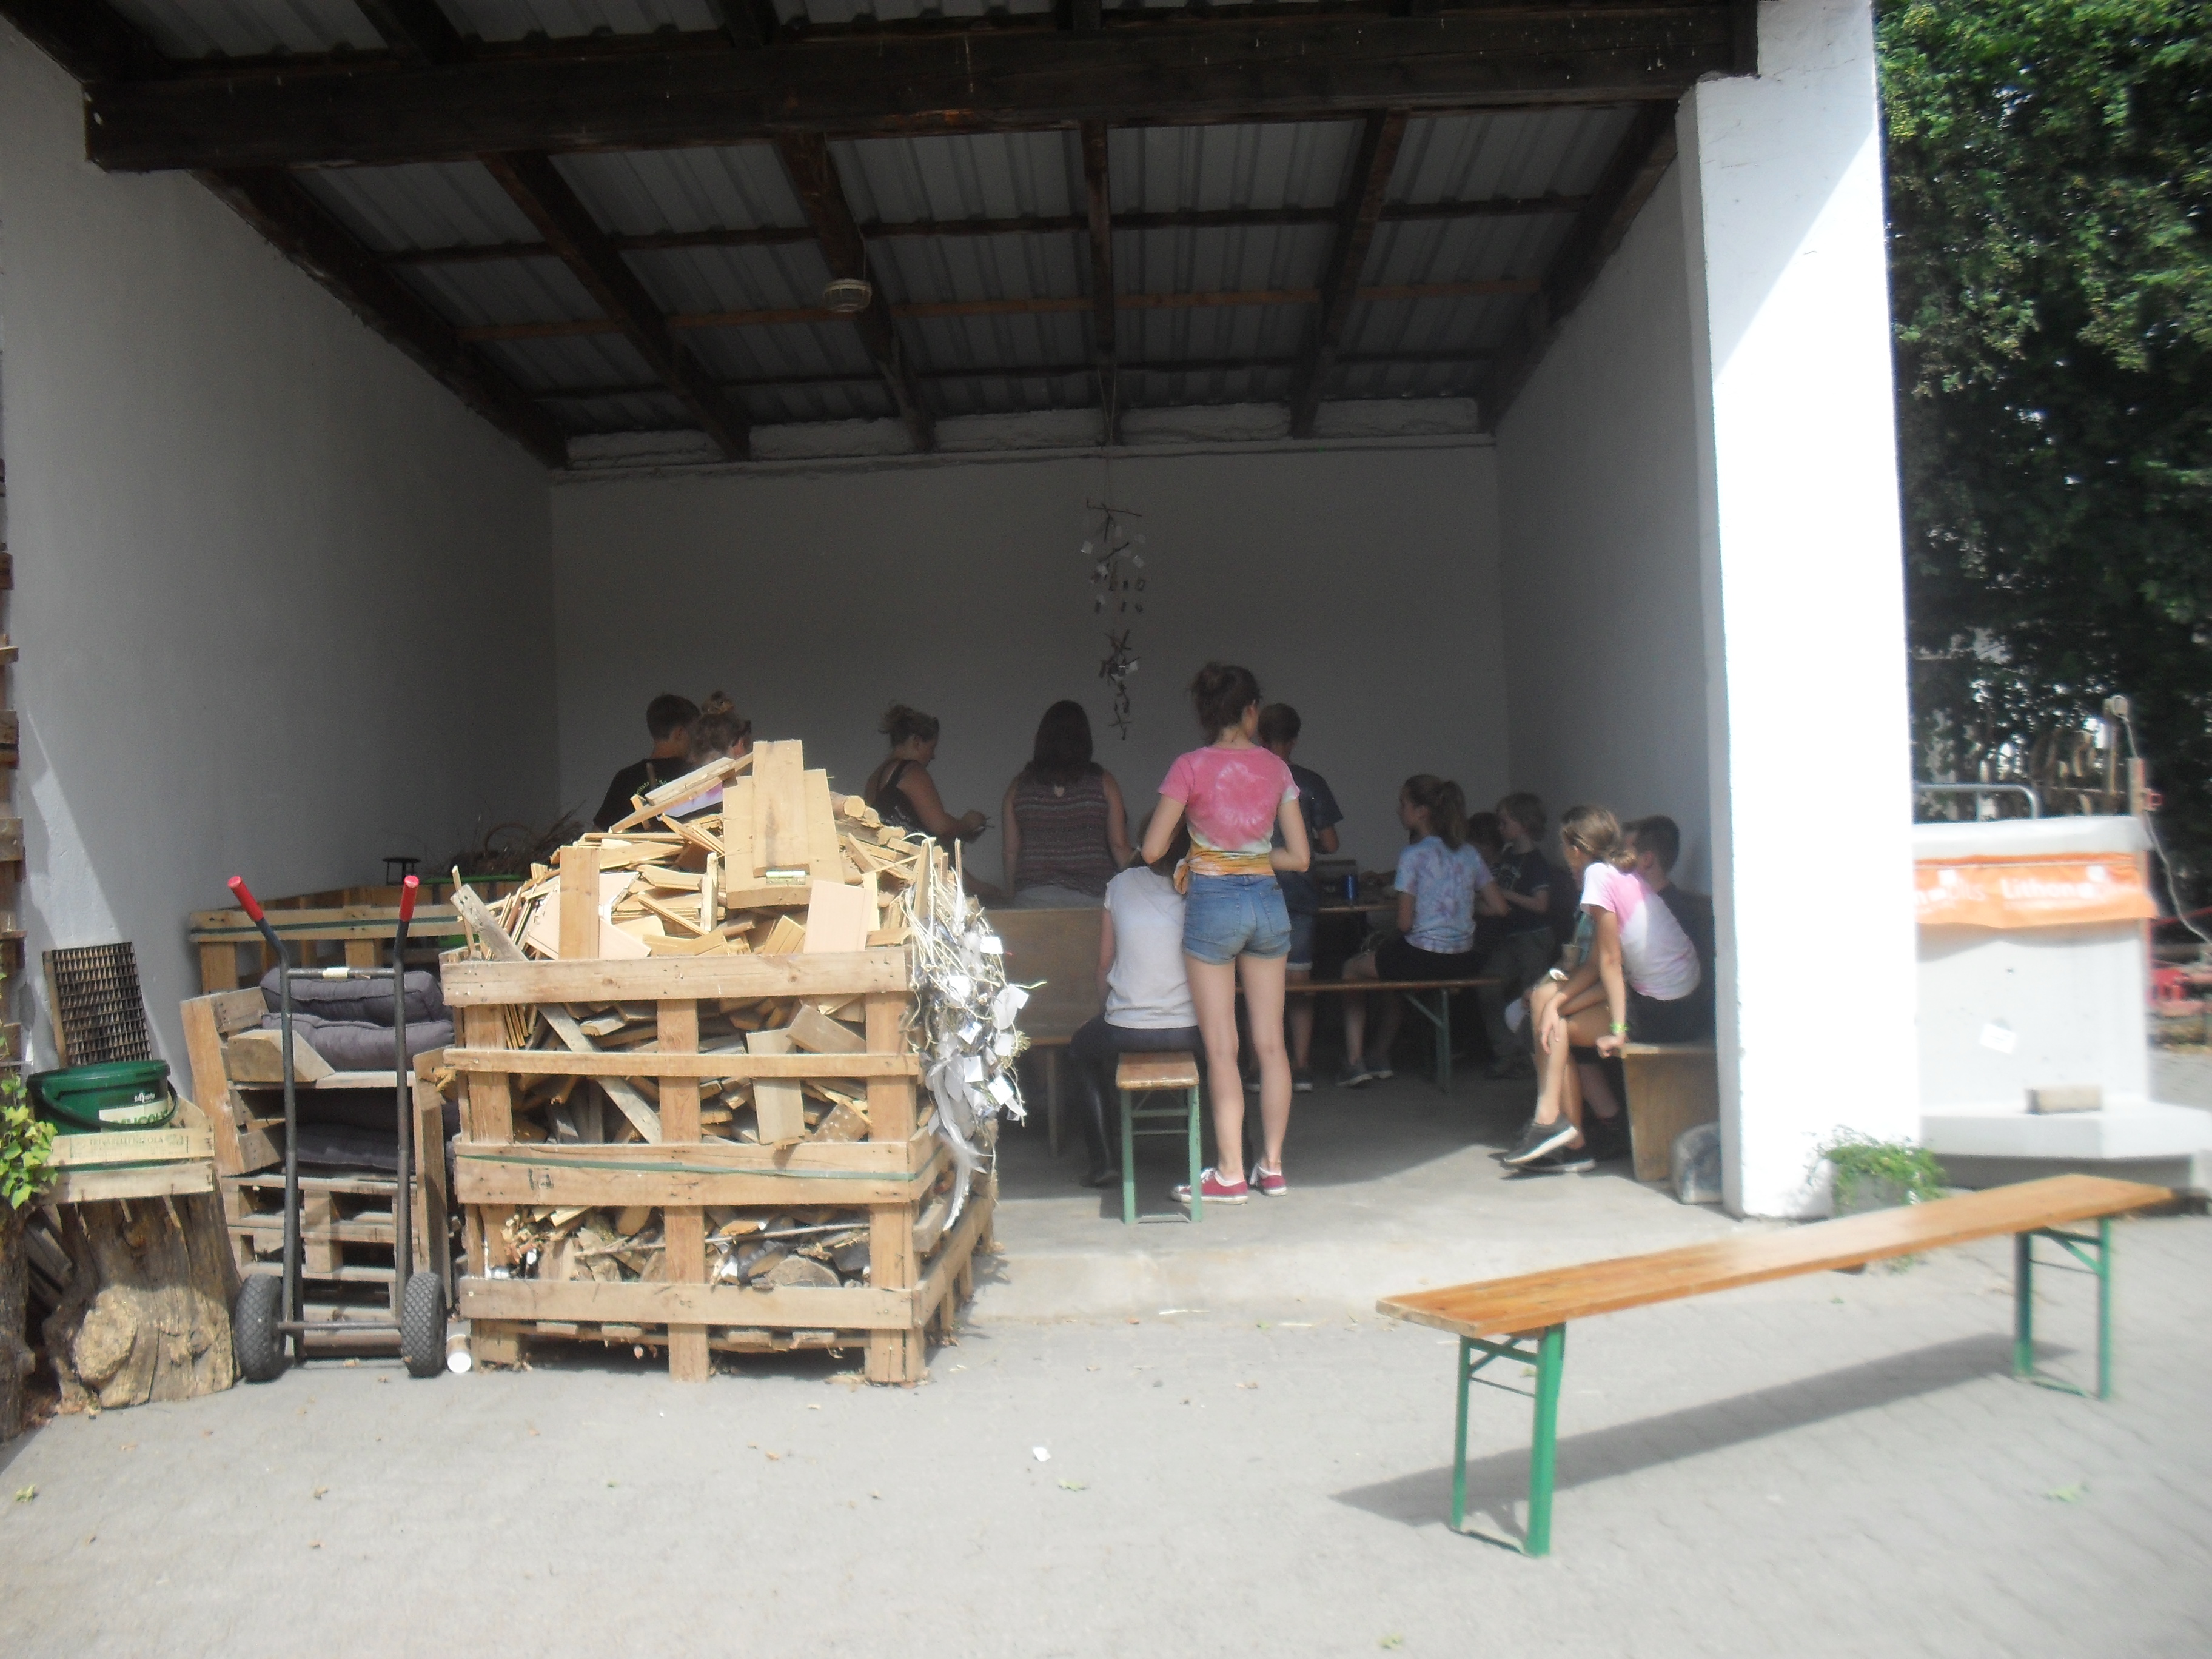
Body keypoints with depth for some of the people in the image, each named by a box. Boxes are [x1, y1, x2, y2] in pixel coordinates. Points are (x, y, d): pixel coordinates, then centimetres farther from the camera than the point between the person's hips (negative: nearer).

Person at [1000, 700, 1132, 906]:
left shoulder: (1020, 785, 5)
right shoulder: (1103, 782, 1)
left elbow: (1011, 850, 6)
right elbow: (1119, 844, 0)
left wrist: (1012, 893, 14)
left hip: (1034, 897, 1)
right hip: (1092, 894, -1)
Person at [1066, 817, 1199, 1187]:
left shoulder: (1122, 885, 0)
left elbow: (1105, 963, 7)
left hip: (1127, 1031, -1)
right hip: (1190, 1031, 1)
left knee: (1082, 1049, 32)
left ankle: (1106, 1161, 25)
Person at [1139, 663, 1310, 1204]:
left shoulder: (1191, 767, -7)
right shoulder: (1276, 768, 2)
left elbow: (1151, 850, -9)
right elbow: (1299, 856, 3)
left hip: (1213, 903, -3)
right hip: (1268, 901, 3)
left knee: (1222, 1049, 1)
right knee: (1271, 1043, 9)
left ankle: (1231, 1174, 4)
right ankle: (1273, 1166, 15)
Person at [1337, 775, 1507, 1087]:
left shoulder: (1413, 855, -12)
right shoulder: (1469, 854, 6)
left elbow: (1405, 923, -14)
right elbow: (1498, 908, 8)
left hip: (1424, 958, -7)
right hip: (1464, 961, 7)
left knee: (1352, 969, 19)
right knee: (1393, 963, 35)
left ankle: (1355, 1060, 13)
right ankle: (1383, 1059, 38)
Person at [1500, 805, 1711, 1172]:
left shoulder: (1599, 875, -12)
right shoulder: (1624, 874, 13)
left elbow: (1610, 960, -14)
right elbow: (1598, 962, 9)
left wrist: (1617, 1030, -13)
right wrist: (1554, 1000, -1)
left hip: (1663, 1014, -8)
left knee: (1556, 1029, 1)